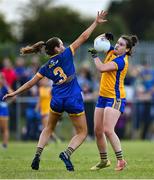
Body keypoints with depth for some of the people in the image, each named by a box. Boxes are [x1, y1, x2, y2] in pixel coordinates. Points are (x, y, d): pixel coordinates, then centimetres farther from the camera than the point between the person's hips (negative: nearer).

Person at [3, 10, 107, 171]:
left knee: (49, 128, 26)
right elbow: (83, 37, -2)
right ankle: (67, 153, -18)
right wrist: (96, 22, 4)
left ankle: (37, 154, 8)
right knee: (82, 132, 8)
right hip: (74, 100, -4)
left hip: (57, 100, 4)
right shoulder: (66, 55, -2)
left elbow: (30, 83, 9)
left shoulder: (45, 68, 7)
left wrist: (14, 93, 19)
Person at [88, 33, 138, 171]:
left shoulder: (121, 61, -18)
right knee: (98, 131, 8)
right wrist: (105, 36, -3)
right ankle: (104, 161, 21)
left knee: (108, 130, -21)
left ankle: (121, 160, -13)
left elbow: (102, 68, -27)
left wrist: (95, 56, -11)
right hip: (103, 97, 9)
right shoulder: (111, 52, 6)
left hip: (115, 99, -9)